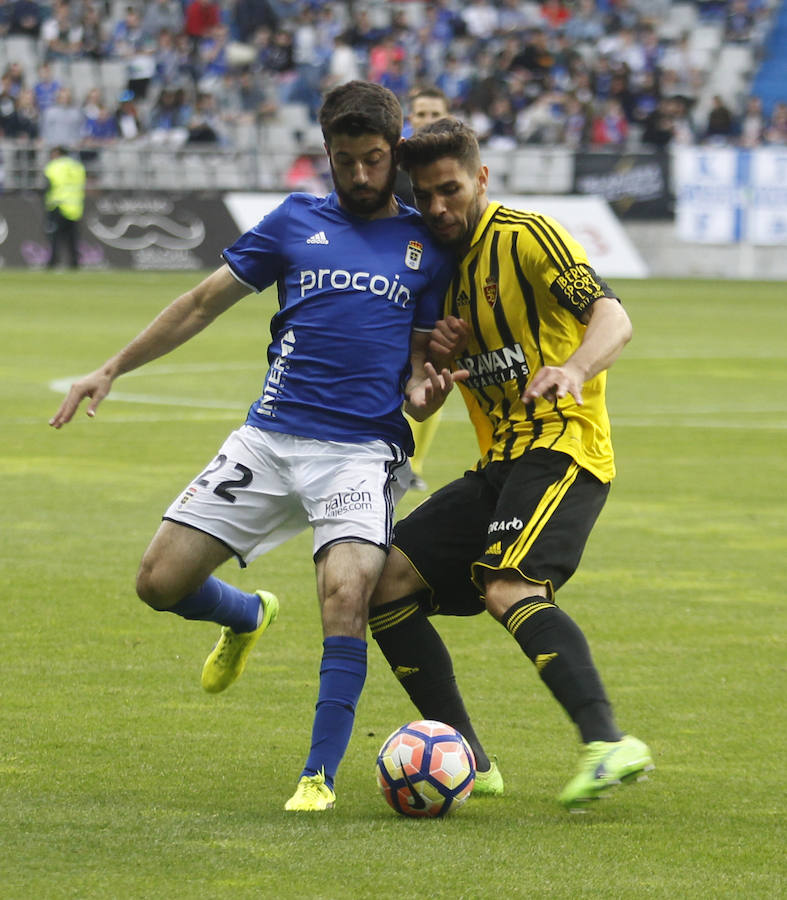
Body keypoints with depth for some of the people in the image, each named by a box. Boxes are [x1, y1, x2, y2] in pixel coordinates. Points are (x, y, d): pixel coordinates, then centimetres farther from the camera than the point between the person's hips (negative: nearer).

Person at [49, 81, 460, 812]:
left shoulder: (428, 244, 7)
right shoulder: (296, 221, 11)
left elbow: (420, 356, 11)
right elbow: (205, 301, 14)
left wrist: (422, 392, -13)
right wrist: (113, 368, 11)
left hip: (362, 450, -3)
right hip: (267, 440, 3)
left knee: (346, 593, -26)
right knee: (160, 582, -2)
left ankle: (320, 774, -14)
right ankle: (248, 617, 34)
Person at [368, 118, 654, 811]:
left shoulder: (526, 236, -7)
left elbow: (613, 319, -20)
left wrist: (574, 369, -42)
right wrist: (437, 352, 3)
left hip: (562, 448, -8)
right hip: (500, 465, 8)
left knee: (509, 588, -32)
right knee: (387, 581, -1)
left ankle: (608, 741, -46)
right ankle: (467, 760, 2)